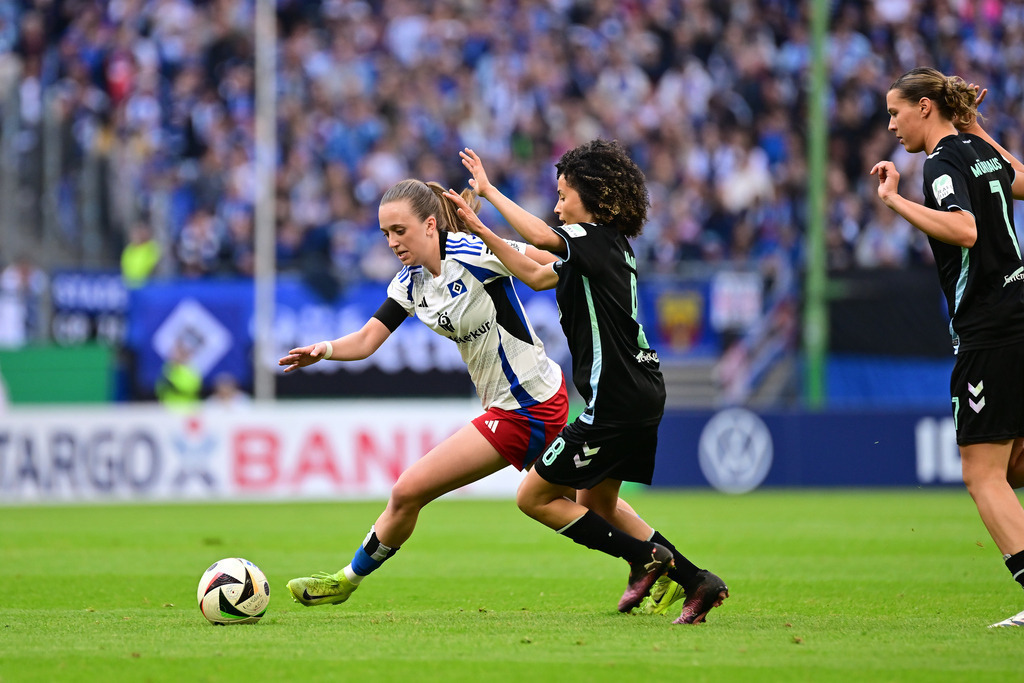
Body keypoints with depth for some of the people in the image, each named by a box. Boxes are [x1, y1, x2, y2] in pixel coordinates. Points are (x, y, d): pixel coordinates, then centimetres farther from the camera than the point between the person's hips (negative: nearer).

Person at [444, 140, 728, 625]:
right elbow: (536, 275, 22)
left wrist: (488, 190, -20)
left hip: (616, 400, -10)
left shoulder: (598, 239, -13)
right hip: (640, 396, 10)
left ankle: (645, 558, -2)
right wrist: (481, 231, 19)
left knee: (534, 498, 0)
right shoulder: (605, 247, 15)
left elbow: (541, 237, -30)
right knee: (594, 503, 23)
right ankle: (695, 581, 16)